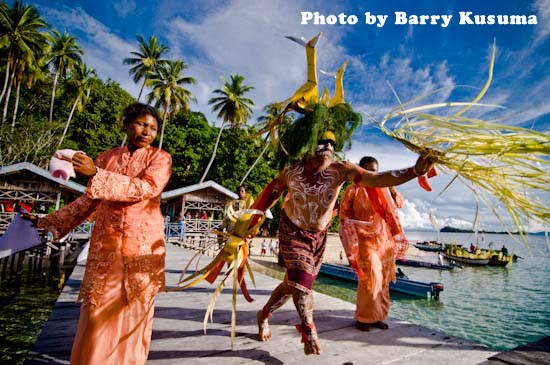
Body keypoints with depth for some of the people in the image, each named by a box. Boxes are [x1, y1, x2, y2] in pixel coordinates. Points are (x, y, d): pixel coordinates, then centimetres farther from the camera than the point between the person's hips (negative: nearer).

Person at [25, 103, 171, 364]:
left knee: (134, 311, 5)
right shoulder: (107, 157, 11)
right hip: (106, 242, 3)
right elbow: (89, 199, 17)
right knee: (98, 310, 3)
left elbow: (147, 188, -18)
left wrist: (96, 174, -20)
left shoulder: (160, 158, 1)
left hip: (143, 243, -2)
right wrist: (51, 222, 13)